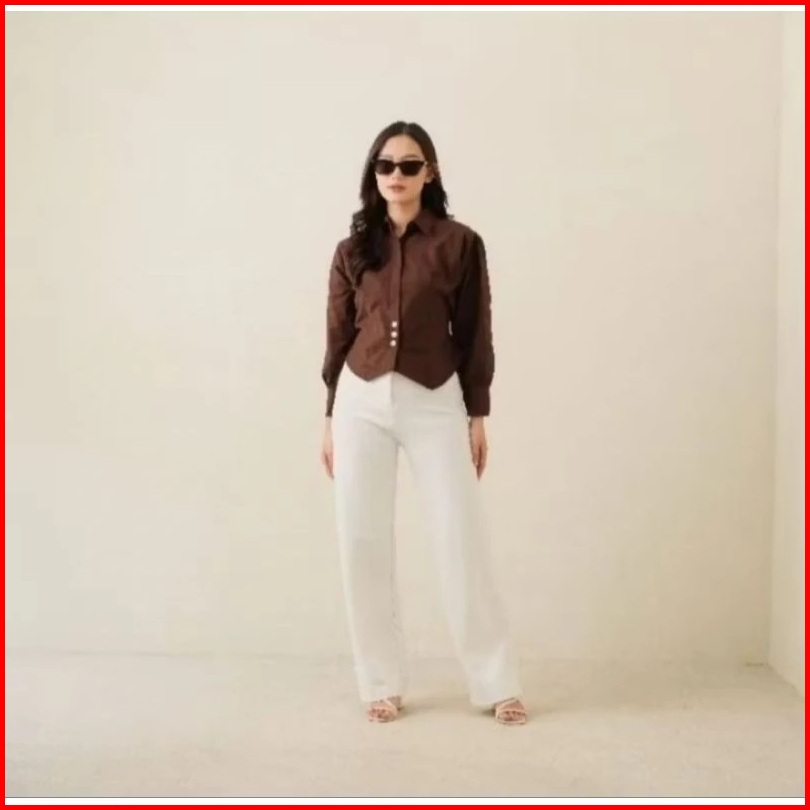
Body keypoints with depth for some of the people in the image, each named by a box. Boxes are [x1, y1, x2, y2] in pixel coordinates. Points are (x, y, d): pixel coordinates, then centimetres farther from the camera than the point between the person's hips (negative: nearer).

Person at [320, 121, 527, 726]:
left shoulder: (459, 243, 0)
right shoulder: (353, 250, 7)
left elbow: (474, 335, 1)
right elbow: (338, 338, 10)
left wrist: (478, 416, -1)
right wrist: (330, 419, 9)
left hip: (435, 402, -3)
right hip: (362, 402, 3)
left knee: (462, 540, -2)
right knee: (363, 544, 3)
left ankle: (497, 683, 10)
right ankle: (383, 683, 16)